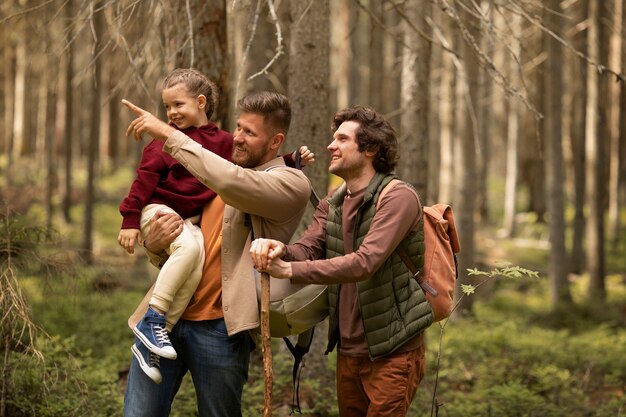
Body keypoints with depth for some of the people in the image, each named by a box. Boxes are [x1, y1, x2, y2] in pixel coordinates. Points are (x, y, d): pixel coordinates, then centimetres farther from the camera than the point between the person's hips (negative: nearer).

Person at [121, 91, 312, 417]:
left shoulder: (291, 184, -2)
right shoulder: (215, 175, 18)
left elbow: (232, 183, -23)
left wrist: (169, 135, -16)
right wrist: (154, 245, -2)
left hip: (219, 328, -5)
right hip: (166, 317, 5)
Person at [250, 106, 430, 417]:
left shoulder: (398, 198, -17)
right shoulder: (330, 204, 10)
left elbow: (364, 263, -28)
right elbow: (306, 250, -3)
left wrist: (289, 270, -31)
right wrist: (279, 250, -27)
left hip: (392, 352, -7)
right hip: (348, 351, 8)